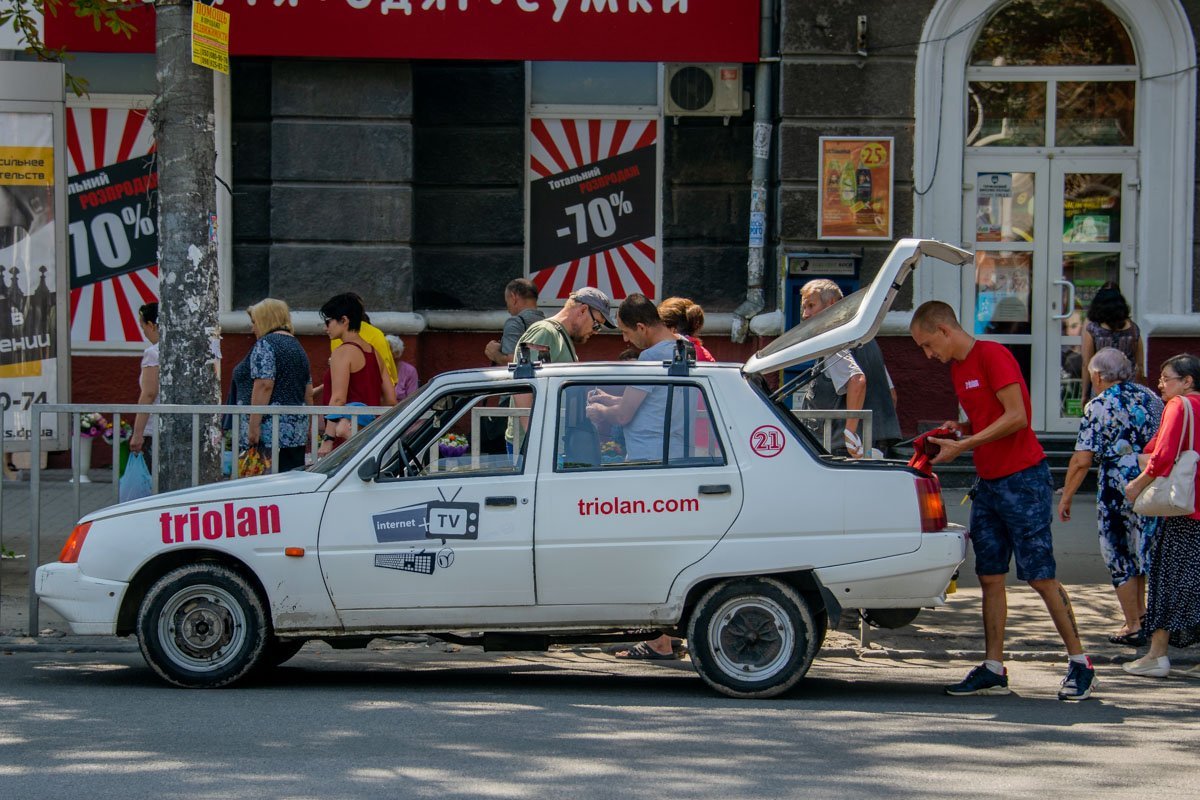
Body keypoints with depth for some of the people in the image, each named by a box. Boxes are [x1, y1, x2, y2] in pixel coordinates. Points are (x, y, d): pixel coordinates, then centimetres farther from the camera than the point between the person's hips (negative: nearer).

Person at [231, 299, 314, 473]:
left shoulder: (265, 344, -7)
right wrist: (308, 426, 25)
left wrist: (254, 425, -18)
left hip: (269, 432, -9)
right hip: (297, 431, 9)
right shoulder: (297, 346, 19)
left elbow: (263, 386, -17)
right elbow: (308, 393, 20)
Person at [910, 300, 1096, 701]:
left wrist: (963, 445, -19)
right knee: (990, 577, 5)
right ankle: (993, 670, 8)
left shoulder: (993, 356, -13)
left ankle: (1080, 664, -1)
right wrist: (959, 429, 4)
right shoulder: (957, 368, 14)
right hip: (988, 484, 9)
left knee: (1040, 575, -7)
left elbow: (1017, 417, -20)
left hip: (1023, 480, -9)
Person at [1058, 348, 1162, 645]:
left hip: (1118, 489, -6)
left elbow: (1082, 460, -12)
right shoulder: (1151, 398, 9)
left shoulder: (1098, 407, -9)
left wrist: (1066, 496, -3)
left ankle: (1134, 627, 9)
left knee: (1120, 558, 6)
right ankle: (1141, 614, 24)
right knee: (1139, 551, 22)